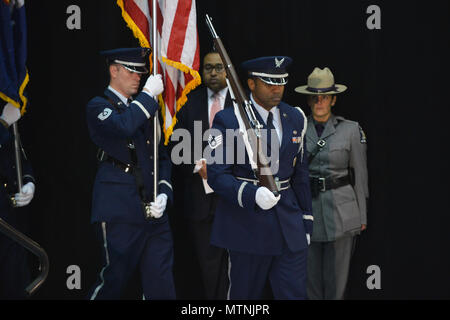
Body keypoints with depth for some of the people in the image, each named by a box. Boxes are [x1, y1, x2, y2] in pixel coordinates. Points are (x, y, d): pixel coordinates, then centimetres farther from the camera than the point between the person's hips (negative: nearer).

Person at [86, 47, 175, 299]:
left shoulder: (144, 109, 20)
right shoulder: (99, 107, -1)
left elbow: (162, 157, 18)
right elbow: (123, 126, -25)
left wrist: (164, 194, 3)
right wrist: (148, 94, -13)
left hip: (153, 209, 6)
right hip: (120, 210, -6)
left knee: (161, 282, 3)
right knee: (116, 277, -1)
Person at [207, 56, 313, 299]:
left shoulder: (295, 118, 9)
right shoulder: (229, 120, -8)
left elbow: (300, 173, 15)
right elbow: (216, 175, -12)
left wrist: (306, 222, 13)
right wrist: (252, 195, -29)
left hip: (289, 225, 4)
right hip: (247, 227, -4)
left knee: (294, 293, 2)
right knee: (244, 296, 6)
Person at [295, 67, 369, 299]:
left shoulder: (351, 130, 1)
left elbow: (359, 174, 4)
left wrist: (362, 216, 4)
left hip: (340, 209, -2)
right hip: (306, 209, 2)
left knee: (336, 275, 1)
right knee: (310, 275, 6)